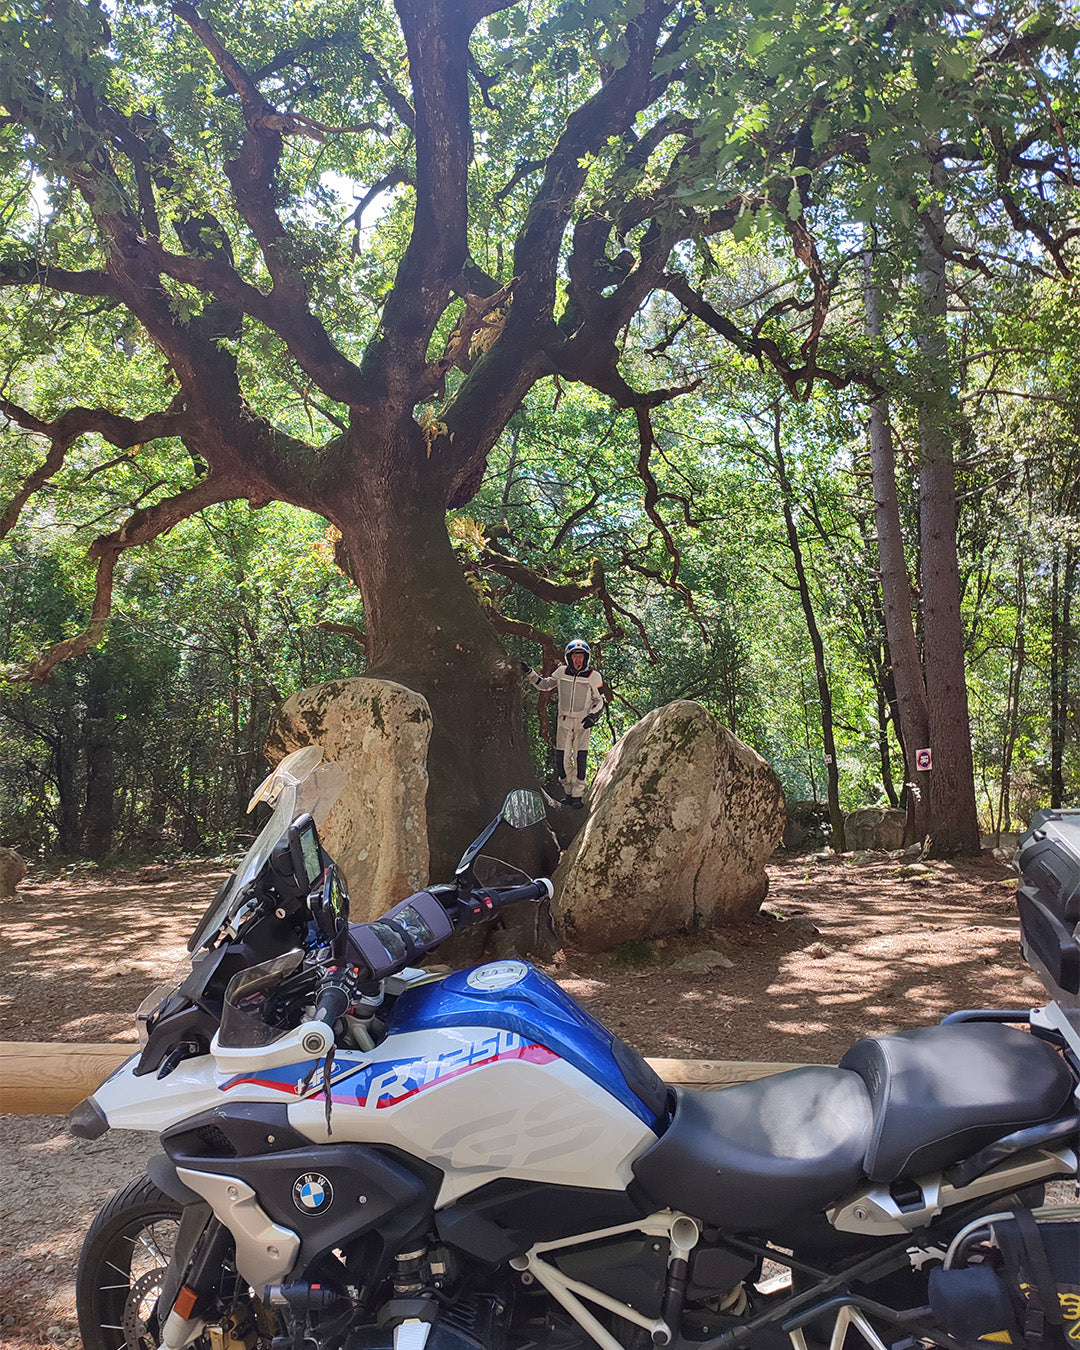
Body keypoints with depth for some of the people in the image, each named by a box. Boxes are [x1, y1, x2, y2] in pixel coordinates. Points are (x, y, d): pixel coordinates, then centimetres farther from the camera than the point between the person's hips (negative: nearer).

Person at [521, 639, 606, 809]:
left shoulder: (594, 677, -5)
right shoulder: (561, 672, 1)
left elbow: (600, 700, 4)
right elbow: (543, 684, 17)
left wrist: (593, 716, -12)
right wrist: (529, 673, 6)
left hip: (583, 723, -2)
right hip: (564, 721, 2)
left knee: (580, 760, -9)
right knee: (561, 760, -2)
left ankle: (577, 796, 1)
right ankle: (568, 792, 14)